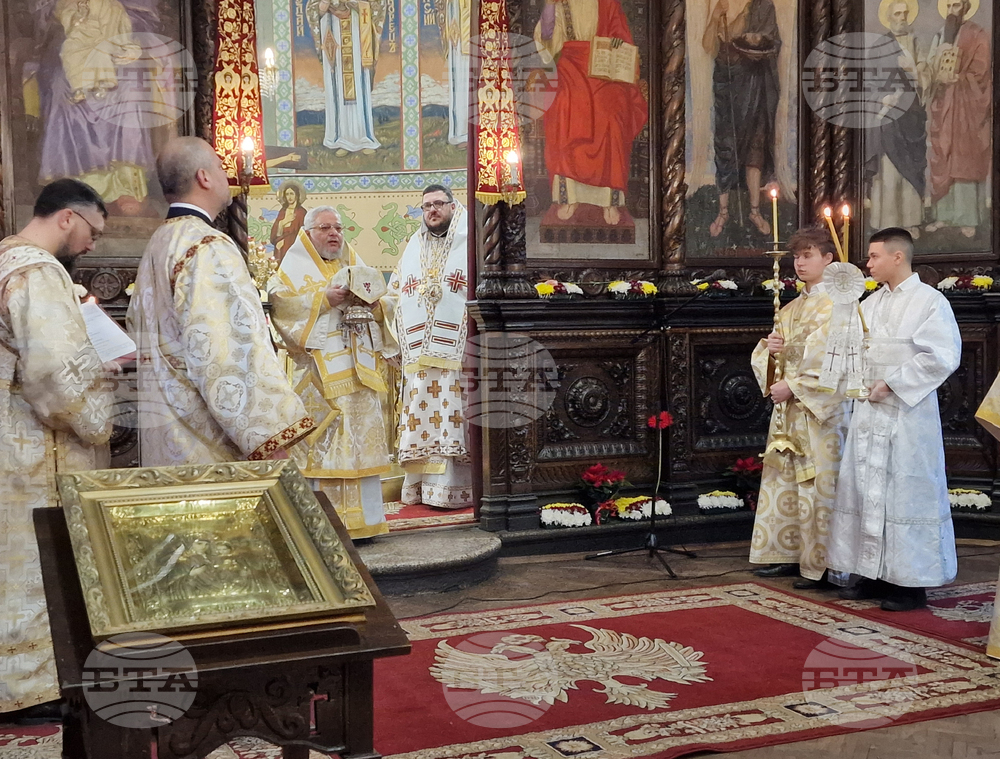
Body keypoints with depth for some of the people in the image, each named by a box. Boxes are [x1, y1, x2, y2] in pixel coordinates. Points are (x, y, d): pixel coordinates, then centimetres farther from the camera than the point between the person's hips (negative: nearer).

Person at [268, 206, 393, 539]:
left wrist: (372, 298, -4)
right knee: (321, 442, -10)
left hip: (358, 370, 5)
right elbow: (280, 300, -9)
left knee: (362, 436, 2)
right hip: (320, 370, -5)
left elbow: (384, 302, 18)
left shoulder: (355, 263, 21)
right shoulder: (296, 266, 7)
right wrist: (323, 299, -17)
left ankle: (363, 518, 7)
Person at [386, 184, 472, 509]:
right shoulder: (412, 250, 21)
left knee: (452, 418, -7)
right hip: (417, 356, 4)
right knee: (421, 419, 3)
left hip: (455, 355, -4)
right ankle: (420, 488, 7)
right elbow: (394, 298, 23)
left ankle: (453, 490, -5)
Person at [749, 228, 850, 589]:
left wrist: (793, 386, -17)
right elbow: (762, 353, 16)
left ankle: (822, 565, -1)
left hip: (821, 408, -8)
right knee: (785, 480, 9)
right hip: (787, 405, 8)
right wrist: (771, 349, -6)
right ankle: (788, 554, 17)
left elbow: (827, 356, -16)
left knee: (818, 484, -6)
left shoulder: (836, 304, -5)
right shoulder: (790, 308, 18)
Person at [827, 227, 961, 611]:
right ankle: (875, 575, 19)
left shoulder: (929, 301, -9)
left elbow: (942, 357, -17)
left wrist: (892, 385, -18)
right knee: (865, 490, 9)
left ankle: (911, 583, 8)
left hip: (907, 415, -7)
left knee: (905, 492, -2)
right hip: (869, 413, 7)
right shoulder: (871, 304, 13)